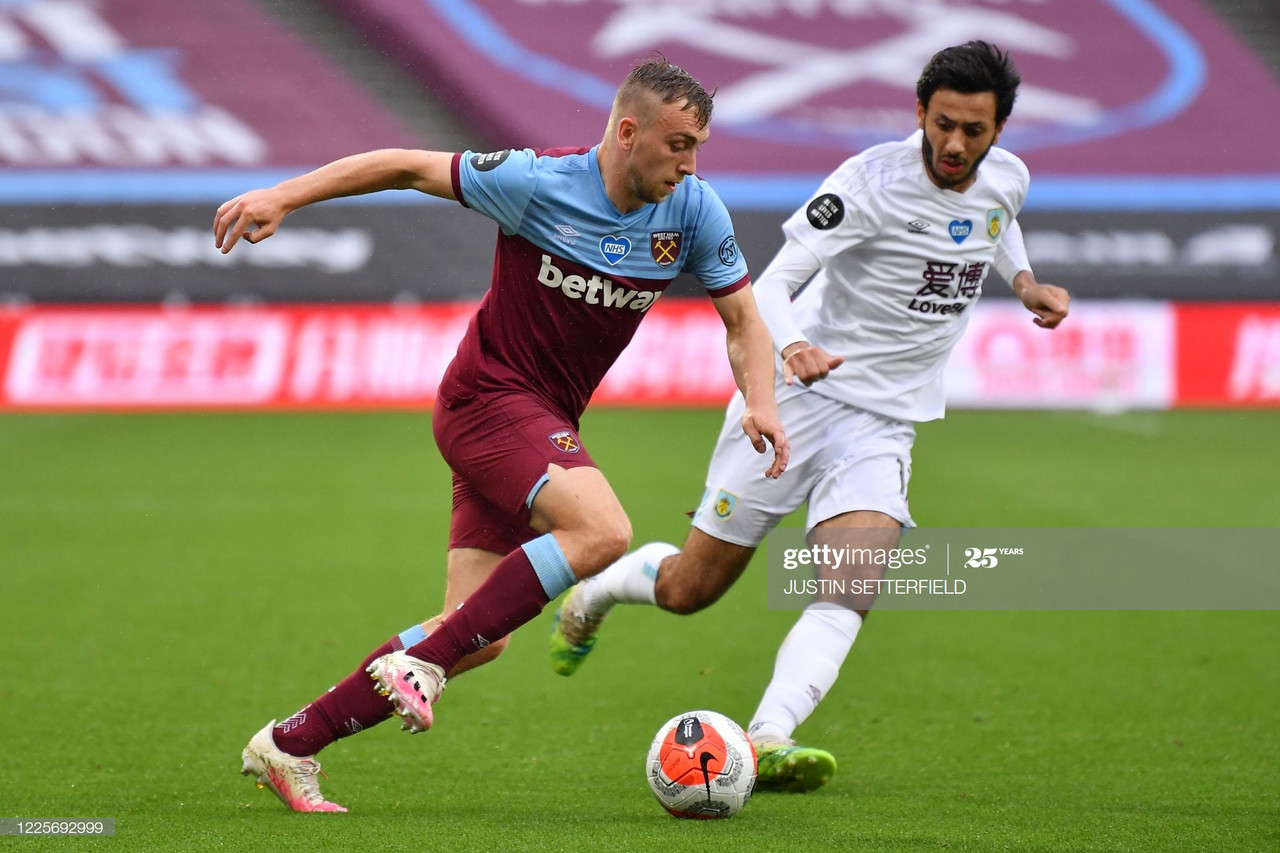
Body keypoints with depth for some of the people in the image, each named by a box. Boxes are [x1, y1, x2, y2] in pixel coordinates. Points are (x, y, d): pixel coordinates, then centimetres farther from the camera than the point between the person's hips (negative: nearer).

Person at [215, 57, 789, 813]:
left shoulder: (694, 211, -3)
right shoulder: (539, 183, -18)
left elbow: (744, 320, 6)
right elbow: (409, 168, -9)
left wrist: (760, 404, -13)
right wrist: (282, 197, -12)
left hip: (547, 424, 7)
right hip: (488, 400, -7)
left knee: (479, 639, 2)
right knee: (603, 530, -31)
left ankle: (290, 745, 12)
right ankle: (420, 661, -21)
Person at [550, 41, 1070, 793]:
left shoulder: (1007, 179, 0)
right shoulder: (872, 181, -18)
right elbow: (769, 285, -23)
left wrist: (1025, 281, 9)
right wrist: (792, 346, -44)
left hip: (884, 423, 4)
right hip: (798, 396, -4)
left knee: (851, 593, -22)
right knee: (689, 589, 4)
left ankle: (768, 742, -34)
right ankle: (595, 591, 37)